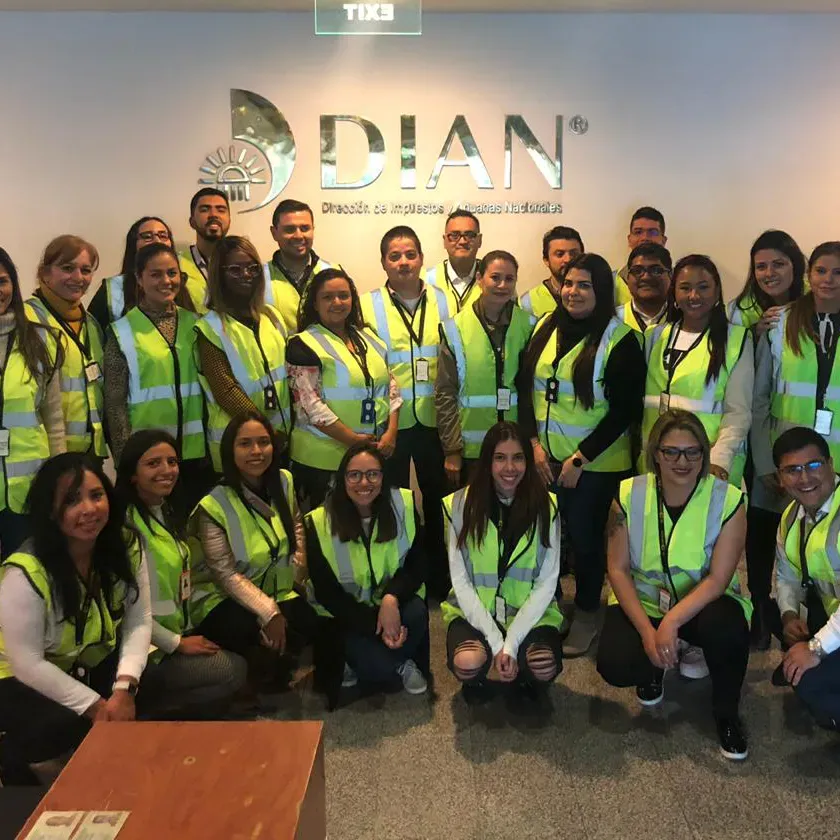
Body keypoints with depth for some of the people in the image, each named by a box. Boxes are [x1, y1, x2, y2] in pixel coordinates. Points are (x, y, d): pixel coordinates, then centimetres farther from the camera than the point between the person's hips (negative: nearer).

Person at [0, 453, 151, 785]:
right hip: (28, 682, -4)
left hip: (99, 667, 4)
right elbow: (28, 664, -24)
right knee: (67, 729, -28)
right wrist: (94, 705, -24)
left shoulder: (126, 547, -12)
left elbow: (139, 621, -11)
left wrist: (125, 687, -25)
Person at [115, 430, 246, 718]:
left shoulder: (168, 512, 10)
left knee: (238, 661, -3)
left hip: (178, 633, 9)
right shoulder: (125, 522, -19)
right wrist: (176, 643, -15)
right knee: (234, 672, -15)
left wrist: (188, 633, 7)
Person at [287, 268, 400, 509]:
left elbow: (391, 385, 9)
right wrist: (353, 440, -16)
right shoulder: (304, 345, -7)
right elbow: (311, 405, -15)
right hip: (323, 459, -5)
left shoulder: (369, 336, 11)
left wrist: (391, 432, -4)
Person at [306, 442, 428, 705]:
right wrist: (376, 626, -21)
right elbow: (326, 592, -11)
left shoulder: (404, 505, -9)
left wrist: (392, 598, -26)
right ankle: (400, 663, 9)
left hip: (394, 603, 3)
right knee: (378, 666, -28)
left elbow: (417, 565, -5)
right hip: (346, 615, -3)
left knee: (416, 614, -30)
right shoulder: (319, 523, -14)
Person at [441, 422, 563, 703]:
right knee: (467, 663, -31)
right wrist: (496, 644, -17)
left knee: (544, 667, -29)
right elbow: (461, 581, -7)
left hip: (531, 613, 1)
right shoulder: (461, 504, -6)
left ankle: (524, 677, 9)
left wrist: (510, 644, -18)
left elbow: (547, 583, -7)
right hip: (475, 611, 0)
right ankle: (476, 679, 7)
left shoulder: (546, 507, -4)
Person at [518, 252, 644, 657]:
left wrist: (581, 459, -13)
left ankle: (586, 614, 28)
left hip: (595, 464, -4)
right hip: (545, 457, 4)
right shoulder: (546, 327, 4)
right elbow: (525, 387, 6)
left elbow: (624, 410, -12)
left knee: (585, 537, 7)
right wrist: (534, 442, -4)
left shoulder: (619, 339, -10)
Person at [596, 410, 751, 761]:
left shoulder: (728, 500, -15)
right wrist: (647, 630, -20)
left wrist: (672, 621, -33)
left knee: (726, 627, -35)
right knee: (614, 665, -25)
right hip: (641, 601, 1)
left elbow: (717, 579, -19)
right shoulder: (629, 494, -11)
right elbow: (618, 569, -9)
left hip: (703, 602, -1)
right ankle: (654, 668, 16)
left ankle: (726, 713, -2)